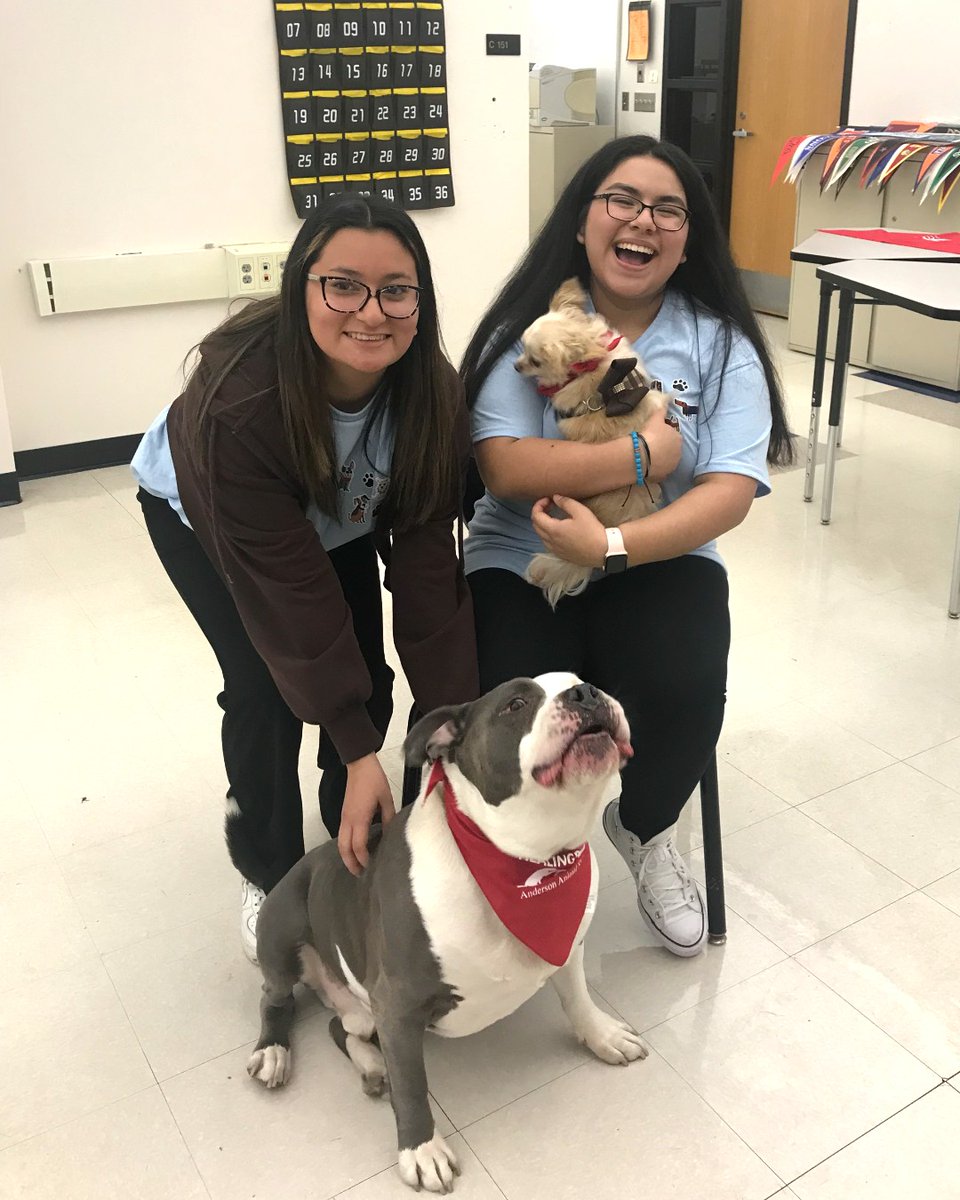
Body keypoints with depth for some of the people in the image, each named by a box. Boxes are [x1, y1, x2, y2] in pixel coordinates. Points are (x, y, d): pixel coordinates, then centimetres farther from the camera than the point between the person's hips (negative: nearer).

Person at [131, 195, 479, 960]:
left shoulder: (431, 389, -30)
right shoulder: (240, 399, -42)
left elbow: (425, 556, -28)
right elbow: (288, 585, -39)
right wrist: (357, 751, -36)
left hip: (339, 515, 4)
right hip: (200, 512, -3)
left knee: (364, 679, -7)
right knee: (266, 690, -14)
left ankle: (357, 837, 21)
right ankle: (268, 873, 11)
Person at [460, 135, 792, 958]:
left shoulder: (720, 340, 0)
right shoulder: (528, 325, -3)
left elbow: (732, 493, -12)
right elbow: (506, 467, -16)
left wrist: (612, 546, -24)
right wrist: (647, 452, -17)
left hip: (659, 560, 1)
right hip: (521, 561, -1)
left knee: (684, 694, -28)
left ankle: (644, 830, 10)